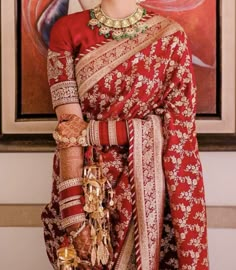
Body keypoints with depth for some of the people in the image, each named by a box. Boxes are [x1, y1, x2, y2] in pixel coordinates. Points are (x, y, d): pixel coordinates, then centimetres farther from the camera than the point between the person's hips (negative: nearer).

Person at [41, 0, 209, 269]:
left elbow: (180, 134, -6)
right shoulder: (67, 30, -2)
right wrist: (75, 215, -17)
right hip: (86, 185, 0)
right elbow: (67, 131, -12)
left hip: (149, 183, 0)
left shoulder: (170, 36, -2)